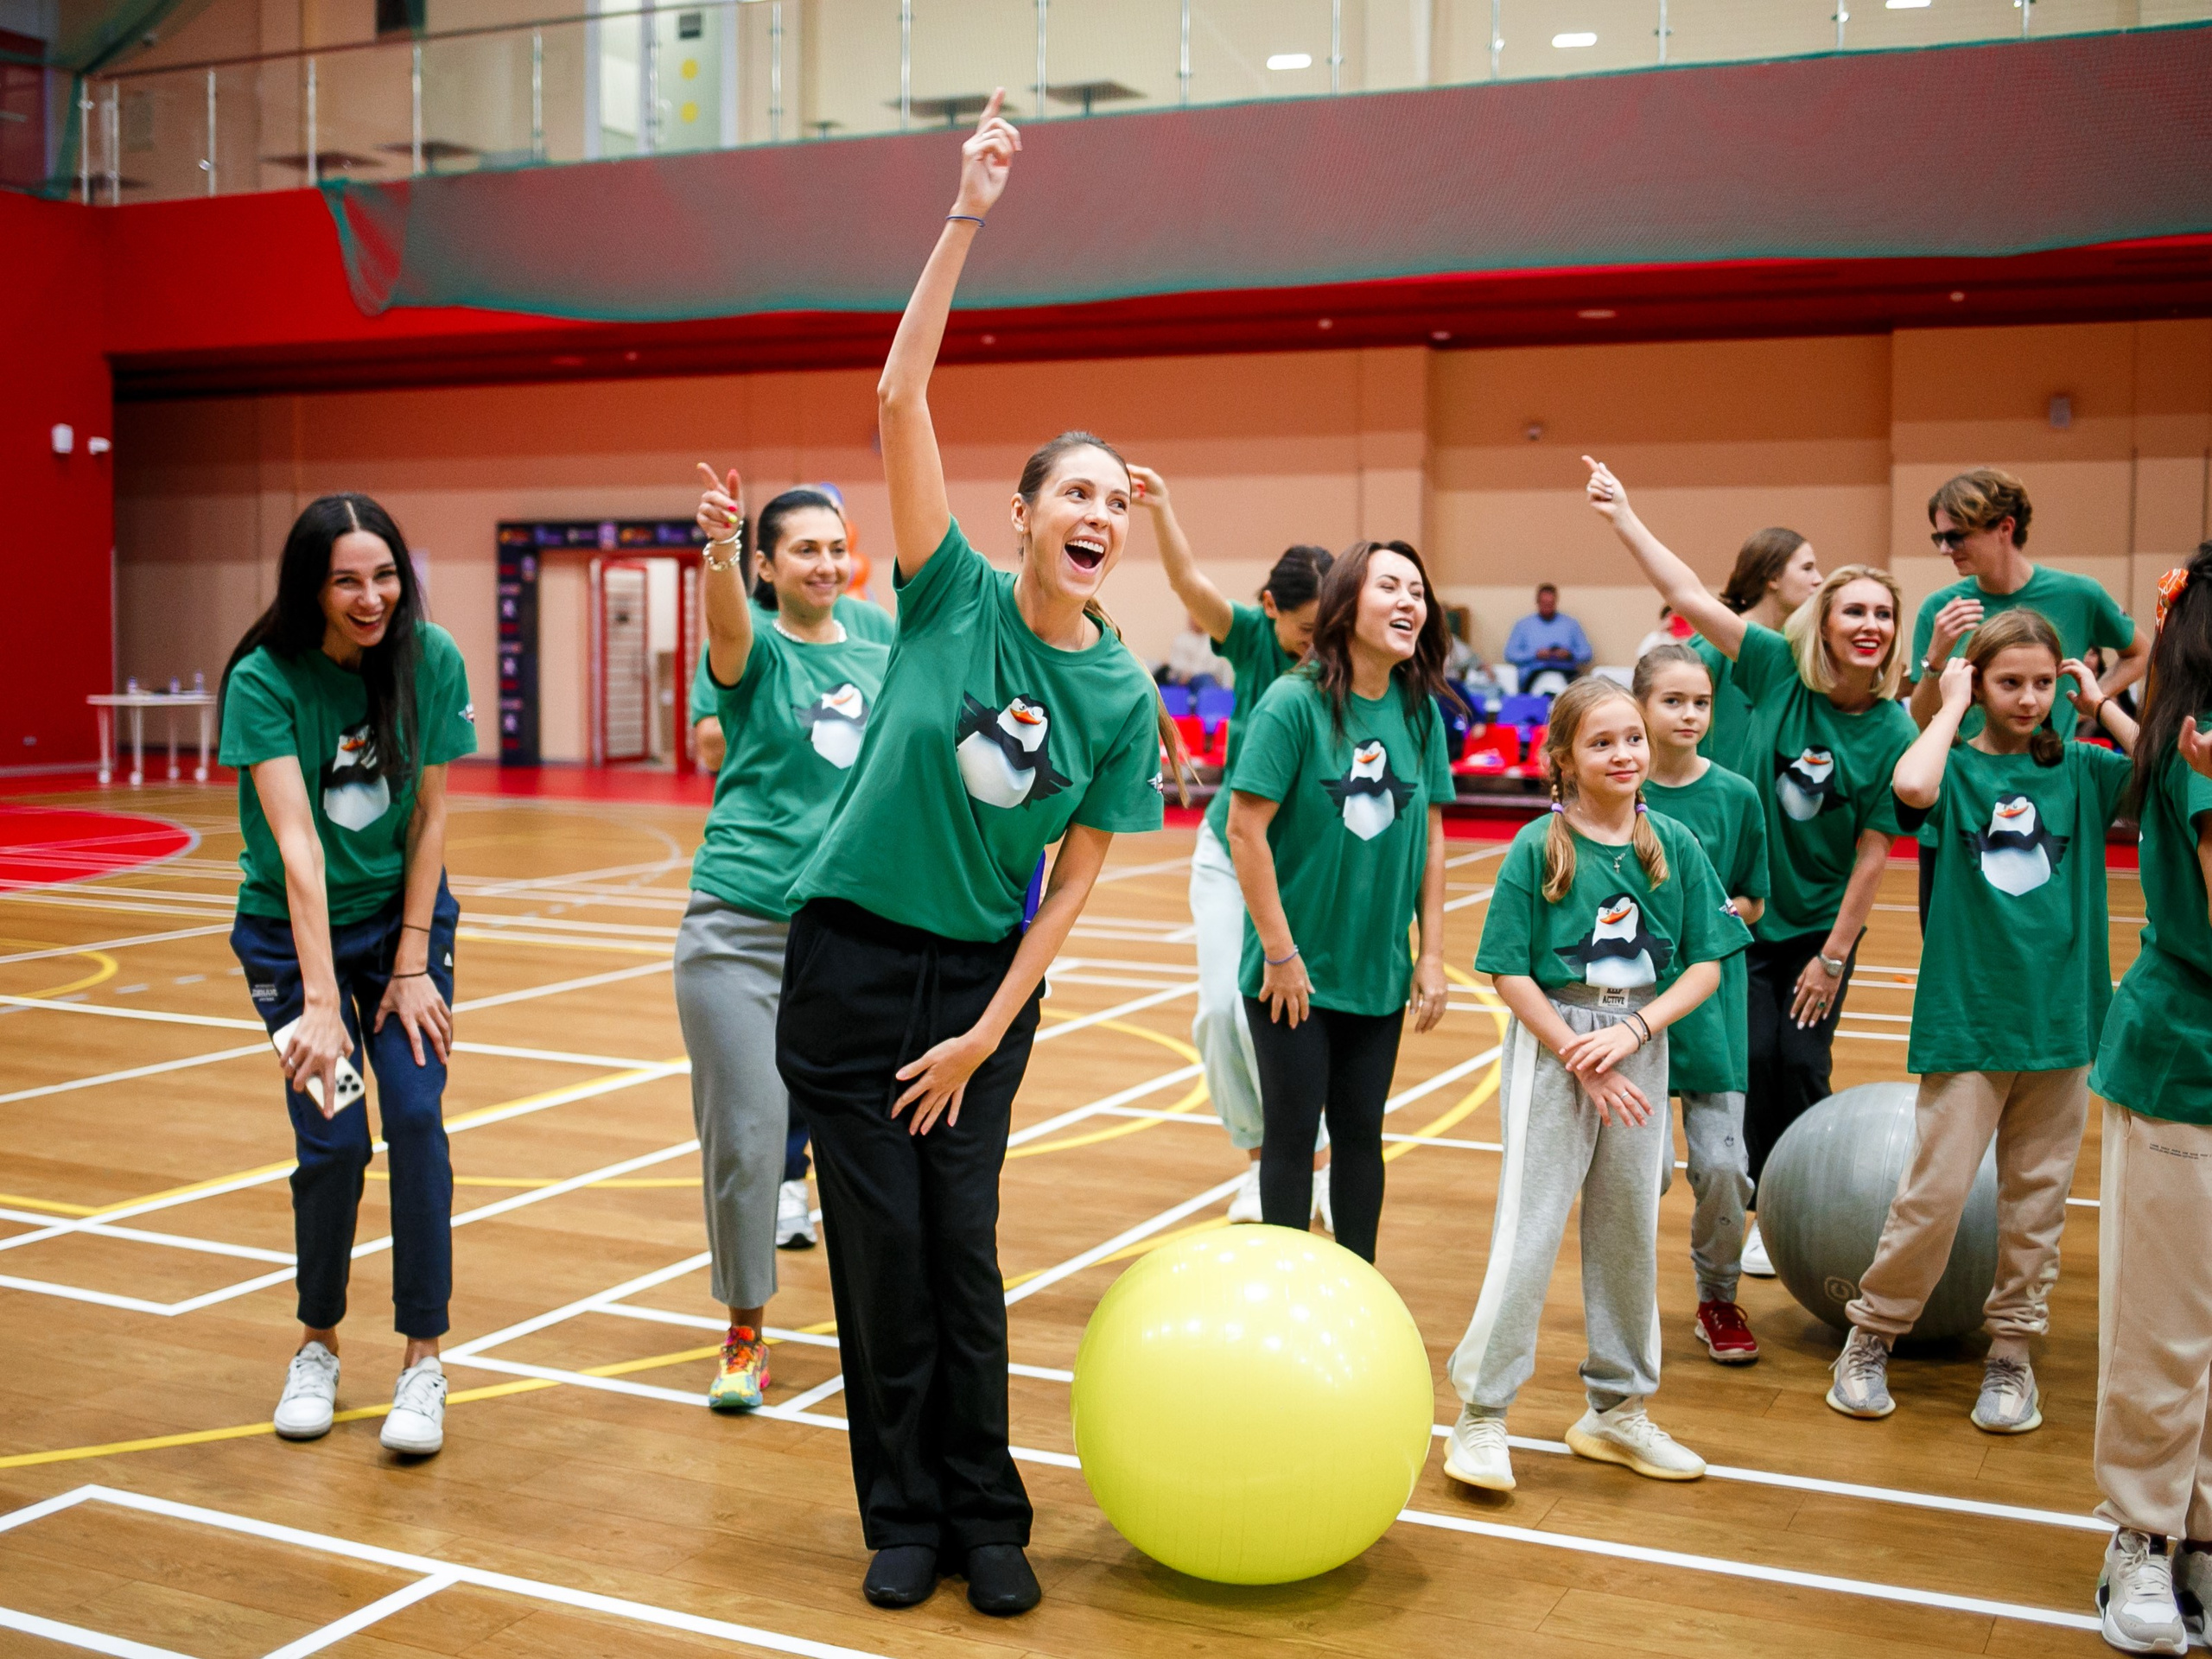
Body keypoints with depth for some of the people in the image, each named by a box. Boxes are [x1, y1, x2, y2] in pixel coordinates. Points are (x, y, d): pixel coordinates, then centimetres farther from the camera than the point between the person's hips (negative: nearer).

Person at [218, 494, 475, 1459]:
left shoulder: (432, 661, -13)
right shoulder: (263, 681, -21)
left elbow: (429, 816, -7)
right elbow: (296, 845, -30)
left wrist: (411, 964, -9)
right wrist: (321, 1001, -36)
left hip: (406, 916, 2)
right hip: (293, 931, -2)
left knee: (416, 1118, -12)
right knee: (333, 1142, -7)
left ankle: (423, 1361, -2)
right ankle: (318, 1343, 18)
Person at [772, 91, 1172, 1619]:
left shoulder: (1123, 702, -5)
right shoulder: (954, 597, -10)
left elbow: (1071, 889, -2)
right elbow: (900, 403, -19)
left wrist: (987, 1033, -6)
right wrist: (967, 219, -24)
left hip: (984, 978, 2)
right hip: (853, 957, -1)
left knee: (966, 1245, 4)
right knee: (881, 1242, 3)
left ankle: (985, 1516, 19)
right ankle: (904, 1518, 17)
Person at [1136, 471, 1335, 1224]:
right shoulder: (1252, 637, -9)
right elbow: (1190, 583, -24)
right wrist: (1160, 508, -40)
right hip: (1228, 850, 3)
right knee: (1220, 1008, 0)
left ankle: (1314, 1164, 11)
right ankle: (1258, 1160, 18)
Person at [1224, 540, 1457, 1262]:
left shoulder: (1421, 711, 0)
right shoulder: (1295, 701, -15)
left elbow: (1430, 837, 6)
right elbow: (1246, 829, -16)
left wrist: (1431, 956, 3)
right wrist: (1280, 952, -14)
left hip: (1379, 973, 4)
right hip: (1294, 971, -4)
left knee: (1361, 1131, 13)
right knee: (1293, 1130, 6)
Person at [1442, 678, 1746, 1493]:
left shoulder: (1673, 845, 1)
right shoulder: (1538, 847, -8)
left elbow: (1705, 965, 1)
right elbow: (1510, 974, -9)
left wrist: (1632, 1032, -12)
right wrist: (1581, 1059, -13)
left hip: (1641, 1048, 4)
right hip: (1550, 1044, -4)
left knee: (1630, 1230, 12)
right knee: (1529, 1229, -5)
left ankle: (1618, 1409, 27)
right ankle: (1481, 1414, 6)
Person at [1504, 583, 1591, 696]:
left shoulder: (1571, 624, 22)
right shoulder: (1523, 625, 19)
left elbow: (1586, 654, 17)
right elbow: (1510, 654, 10)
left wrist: (1570, 654, -4)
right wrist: (1536, 655, -4)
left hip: (1567, 673, 2)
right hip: (1536, 673, -2)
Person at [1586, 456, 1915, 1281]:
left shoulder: (1893, 733, -13)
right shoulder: (1781, 669, -11)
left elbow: (1873, 852, -11)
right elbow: (1692, 598, -12)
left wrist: (1834, 954, -10)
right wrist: (1623, 517, -15)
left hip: (1822, 925, 0)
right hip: (1748, 910, 1)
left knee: (1803, 1068, 1)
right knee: (1755, 1062, -1)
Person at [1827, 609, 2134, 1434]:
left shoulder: (2079, 770, 5)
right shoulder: (1955, 766, -2)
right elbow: (1912, 787, -26)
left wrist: (2103, 705, -3)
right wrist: (1952, 707, -12)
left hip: (2062, 1017, 3)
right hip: (1966, 1017, -3)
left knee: (2036, 1196, 10)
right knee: (1934, 1190, -3)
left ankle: (2013, 1351, 24)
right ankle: (1871, 1335, 14)